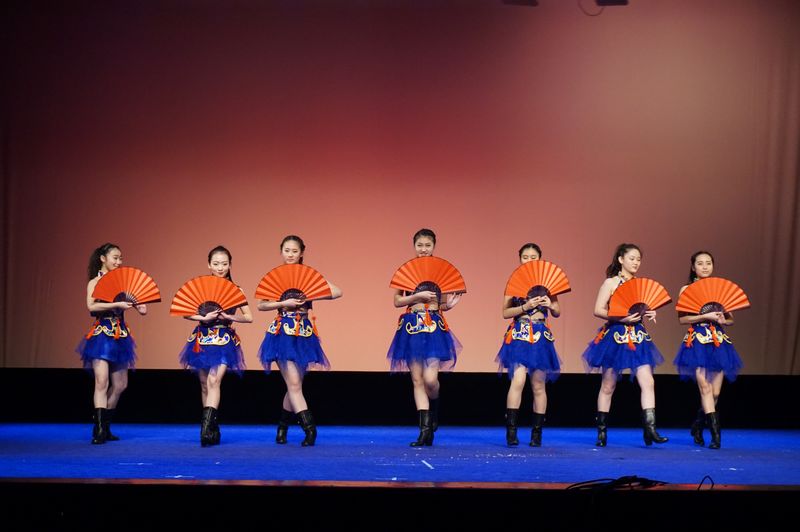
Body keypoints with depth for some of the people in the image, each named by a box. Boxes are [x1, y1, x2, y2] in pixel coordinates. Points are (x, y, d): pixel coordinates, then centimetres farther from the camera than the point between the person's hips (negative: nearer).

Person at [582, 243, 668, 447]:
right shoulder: (611, 282, -4)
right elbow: (598, 310, -10)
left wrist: (650, 314, -4)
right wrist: (622, 318, -22)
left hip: (637, 337, 4)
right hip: (615, 336, -4)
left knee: (648, 382, -8)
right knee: (608, 386, 5)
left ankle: (650, 429, -10)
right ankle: (601, 431, 15)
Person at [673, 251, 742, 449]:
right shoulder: (686, 290, 3)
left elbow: (731, 319, 13)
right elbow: (682, 318, -7)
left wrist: (723, 321, -9)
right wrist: (706, 316, -16)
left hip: (718, 341, 3)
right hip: (697, 341, -3)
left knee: (715, 392, 2)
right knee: (705, 387, -12)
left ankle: (697, 426, 24)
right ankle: (715, 433, -9)